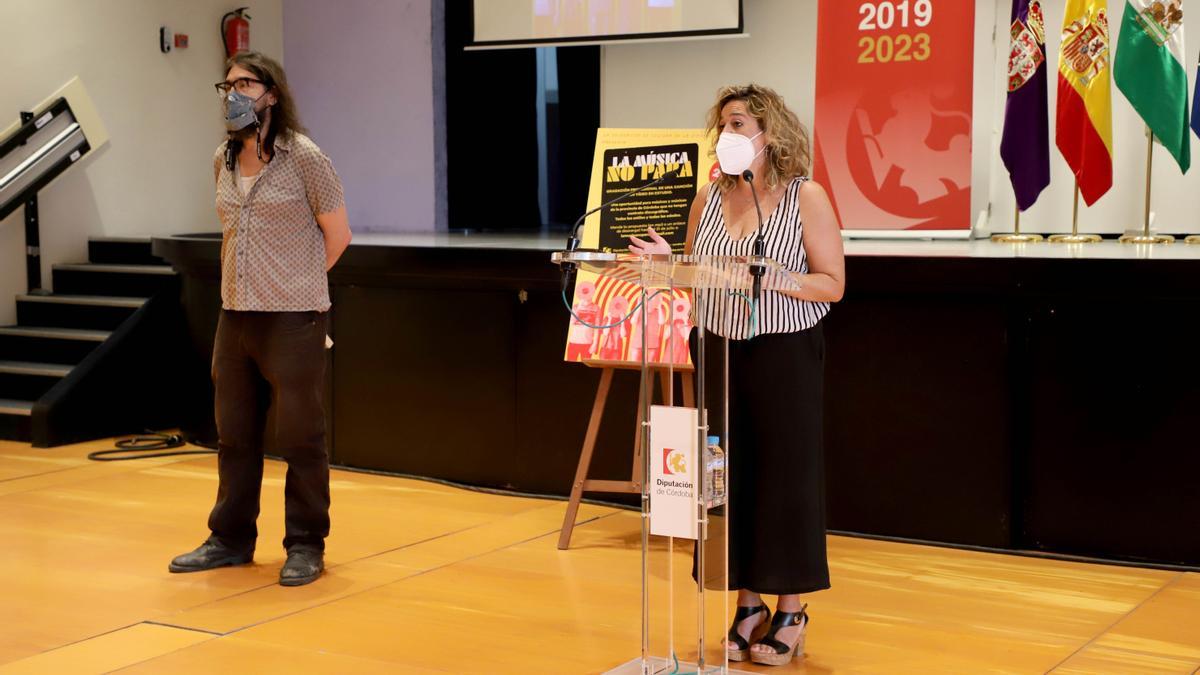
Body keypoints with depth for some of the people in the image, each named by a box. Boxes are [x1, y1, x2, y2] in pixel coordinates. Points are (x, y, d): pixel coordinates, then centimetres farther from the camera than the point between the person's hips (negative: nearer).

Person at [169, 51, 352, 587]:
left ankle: (305, 547, 13)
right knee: (234, 435, 13)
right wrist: (245, 284, 13)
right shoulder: (223, 162, 10)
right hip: (235, 316, 6)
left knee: (299, 438, 2)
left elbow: (337, 236, -2)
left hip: (293, 320, -6)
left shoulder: (303, 157, -8)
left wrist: (294, 285, 7)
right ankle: (231, 539, 25)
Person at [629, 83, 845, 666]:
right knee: (731, 475, 6)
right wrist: (669, 264, -8)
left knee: (787, 475, 1)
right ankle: (749, 605, 19)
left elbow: (832, 285, -7)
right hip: (719, 350, 4)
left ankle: (791, 612, 14)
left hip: (785, 354, -4)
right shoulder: (707, 198, 8)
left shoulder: (806, 197, -5)